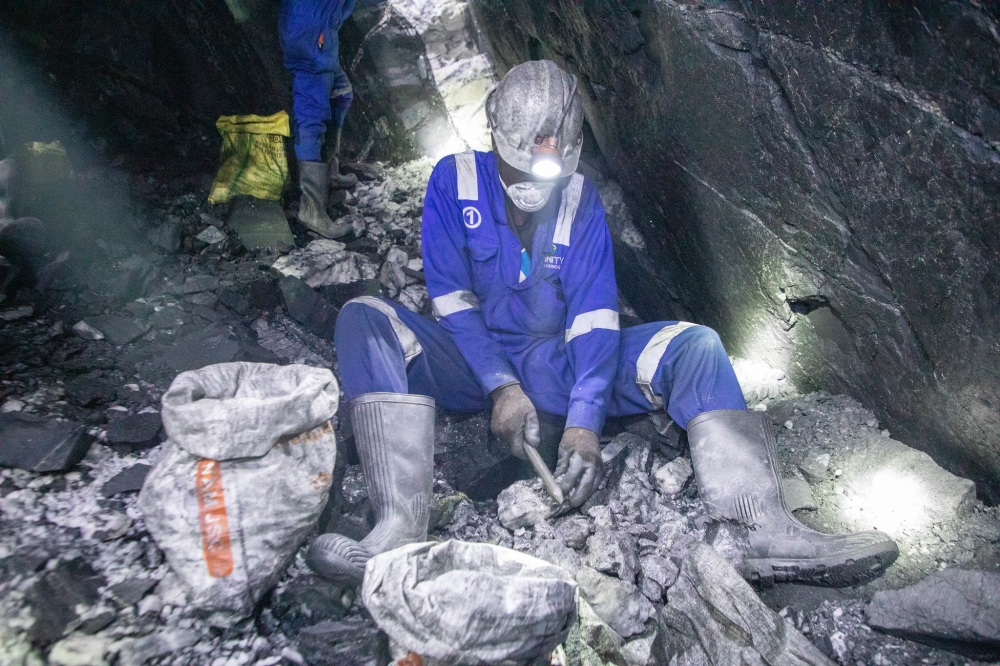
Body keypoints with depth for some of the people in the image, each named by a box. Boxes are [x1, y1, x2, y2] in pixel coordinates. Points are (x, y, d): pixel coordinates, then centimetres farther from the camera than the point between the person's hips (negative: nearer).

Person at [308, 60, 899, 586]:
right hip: (472, 365, -1)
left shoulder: (581, 200, -1)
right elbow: (451, 298, -11)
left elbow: (594, 316, -11)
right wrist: (501, 386, -23)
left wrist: (585, 420, -24)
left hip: (556, 366, 2)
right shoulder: (455, 182, -5)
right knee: (364, 320, -29)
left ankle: (766, 530, -30)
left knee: (695, 346, -17)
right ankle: (402, 528, -42)